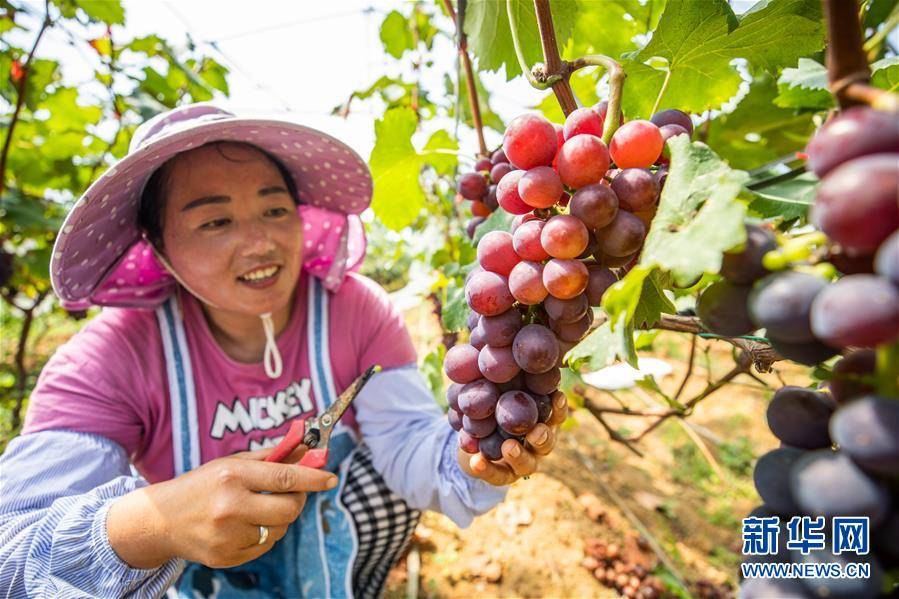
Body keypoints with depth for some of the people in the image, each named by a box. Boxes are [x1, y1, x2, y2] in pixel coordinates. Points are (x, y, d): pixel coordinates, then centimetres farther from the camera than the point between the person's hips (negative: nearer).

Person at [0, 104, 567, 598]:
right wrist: (152, 524, -51)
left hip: (335, 523, 1)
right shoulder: (114, 356, -23)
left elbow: (407, 438, -25)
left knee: (388, 477, -25)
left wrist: (468, 460, -48)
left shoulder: (358, 309, -20)